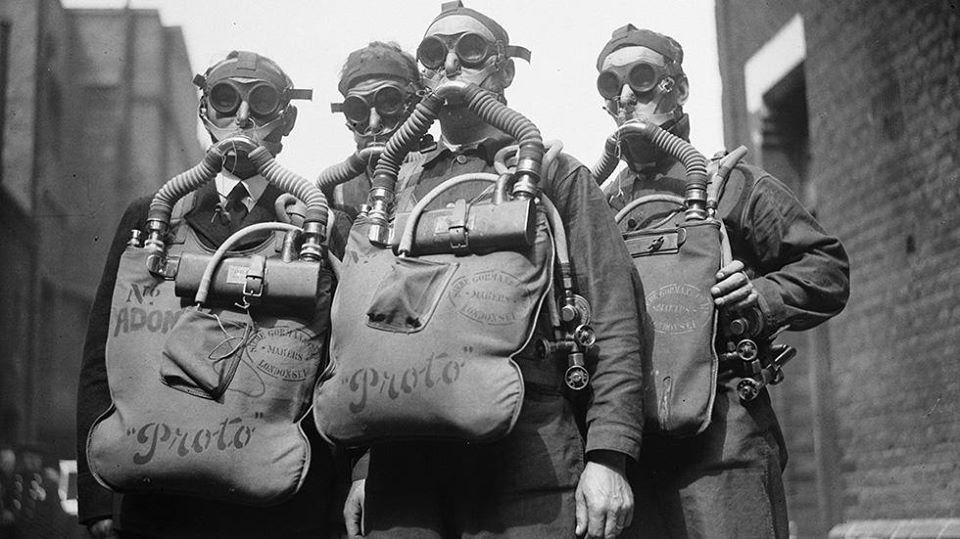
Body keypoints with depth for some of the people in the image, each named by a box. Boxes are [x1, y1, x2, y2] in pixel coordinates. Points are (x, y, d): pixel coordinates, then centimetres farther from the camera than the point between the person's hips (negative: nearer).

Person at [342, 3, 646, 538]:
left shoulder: (555, 173, 9)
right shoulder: (399, 190, 20)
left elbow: (613, 316, 0)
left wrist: (607, 455, -10)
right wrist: (363, 467, 14)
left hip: (525, 451, -3)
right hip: (401, 452, 3)